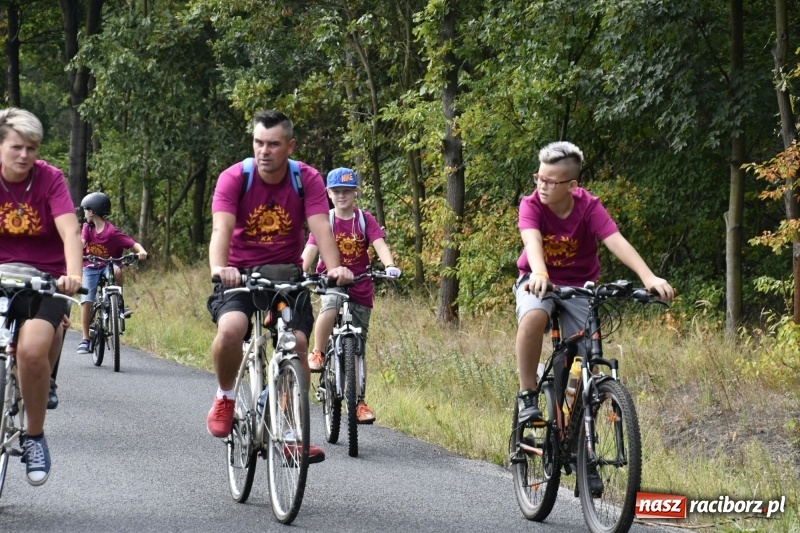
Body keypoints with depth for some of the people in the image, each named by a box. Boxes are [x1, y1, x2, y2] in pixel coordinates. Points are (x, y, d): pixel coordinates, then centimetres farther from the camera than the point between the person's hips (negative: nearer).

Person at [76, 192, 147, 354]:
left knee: (116, 270, -38)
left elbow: (133, 243, -21)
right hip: (91, 268, 3)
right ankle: (85, 339, -4)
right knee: (86, 301, -12)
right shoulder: (87, 227, -2)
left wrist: (141, 251, -43)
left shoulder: (112, 232, -16)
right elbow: (81, 242, -18)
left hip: (108, 267, -3)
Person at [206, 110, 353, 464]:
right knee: (230, 329, -30)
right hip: (240, 273, -2)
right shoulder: (234, 178, -13)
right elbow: (222, 228, -27)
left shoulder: (307, 179, -8)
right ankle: (225, 397, -2)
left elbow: (320, 228, -21)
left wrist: (334, 268, -40)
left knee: (297, 344, -15)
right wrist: (219, 268, -48)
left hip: (286, 274, 2)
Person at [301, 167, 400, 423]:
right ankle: (316, 354, -18)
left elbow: (379, 244, -13)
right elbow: (311, 249, -9)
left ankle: (360, 402, 12)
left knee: (357, 350, 4)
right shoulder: (325, 221, 0)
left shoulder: (365, 220, 0)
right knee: (330, 306, -38)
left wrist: (390, 265, -33)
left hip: (360, 289, 1)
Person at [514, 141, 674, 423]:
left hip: (579, 285, 1)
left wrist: (649, 277, -44)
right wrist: (539, 274, -57)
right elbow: (532, 241, -35)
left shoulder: (589, 207, -17)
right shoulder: (532, 206, -18)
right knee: (533, 317, -35)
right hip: (538, 281, -1)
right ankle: (527, 395, -22)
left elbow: (617, 242, -29)